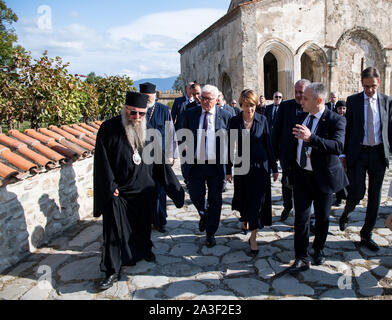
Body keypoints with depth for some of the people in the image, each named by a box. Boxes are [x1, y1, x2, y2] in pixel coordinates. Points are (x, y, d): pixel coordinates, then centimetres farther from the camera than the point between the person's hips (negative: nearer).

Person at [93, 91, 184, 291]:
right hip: (117, 191, -3)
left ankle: (144, 249, 47)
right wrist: (110, 186, -14)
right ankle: (112, 271, 14)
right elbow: (102, 160, -11)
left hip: (143, 189, 4)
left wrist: (172, 184, 7)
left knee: (143, 224, 21)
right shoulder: (109, 129, -12)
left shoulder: (148, 130, -1)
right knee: (115, 231, 1)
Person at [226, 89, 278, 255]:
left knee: (257, 200, -3)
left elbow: (268, 144, 1)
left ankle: (253, 238, 5)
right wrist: (229, 170, 0)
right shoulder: (235, 121, -2)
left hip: (260, 165, -1)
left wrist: (274, 167, 1)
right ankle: (245, 218, 48)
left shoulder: (262, 120, -3)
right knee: (243, 197, 16)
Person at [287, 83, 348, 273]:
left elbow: (338, 146, -28)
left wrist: (311, 138, -39)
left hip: (323, 177, -3)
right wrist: (290, 170, 14)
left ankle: (318, 250, 36)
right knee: (301, 217, 1)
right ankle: (301, 258, 10)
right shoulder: (301, 118, 6)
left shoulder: (336, 120, -12)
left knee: (322, 218, 13)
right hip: (301, 175, 4)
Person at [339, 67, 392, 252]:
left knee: (375, 196, 6)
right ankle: (346, 214, 26)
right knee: (357, 193, -9)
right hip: (358, 153, -2)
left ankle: (366, 235, 20)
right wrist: (343, 154, -2)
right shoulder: (353, 101, 1)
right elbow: (347, 128, 2)